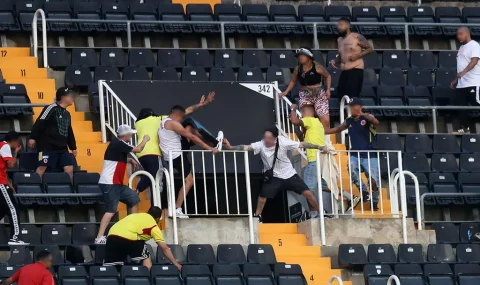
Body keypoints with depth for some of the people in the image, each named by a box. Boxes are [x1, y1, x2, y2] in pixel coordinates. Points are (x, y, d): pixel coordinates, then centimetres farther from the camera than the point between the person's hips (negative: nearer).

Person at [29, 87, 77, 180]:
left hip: (62, 148, 8)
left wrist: (73, 147, 25)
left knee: (69, 168, -2)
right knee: (42, 167, -12)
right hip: (47, 146, -8)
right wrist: (33, 137, -18)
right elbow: (39, 123, -13)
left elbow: (69, 132, 26)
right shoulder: (52, 108, -9)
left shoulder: (67, 114, 18)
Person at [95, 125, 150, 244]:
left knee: (133, 198, 18)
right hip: (109, 184, -10)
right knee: (111, 210, -16)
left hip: (116, 184, 10)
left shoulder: (118, 144, 13)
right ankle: (99, 238, -23)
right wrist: (145, 140, 8)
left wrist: (130, 160, 14)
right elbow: (138, 149, -11)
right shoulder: (117, 144, -15)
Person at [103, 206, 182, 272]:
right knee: (146, 257, 20)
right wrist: (176, 264, 24)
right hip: (128, 238, -5)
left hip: (112, 236, 5)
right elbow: (165, 248, 17)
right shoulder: (154, 226, 19)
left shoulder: (137, 216, 35)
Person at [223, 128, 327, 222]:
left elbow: (302, 144, -17)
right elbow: (246, 147, -36)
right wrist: (231, 147, -51)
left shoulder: (283, 142, -21)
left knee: (307, 193, -4)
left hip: (289, 175, 0)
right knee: (263, 195, -12)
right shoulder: (261, 145, -22)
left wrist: (319, 147, -20)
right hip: (273, 176, 0)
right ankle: (257, 217, 12)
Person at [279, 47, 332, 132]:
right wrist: (286, 92, 10)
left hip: (319, 95, -2)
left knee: (325, 119, -9)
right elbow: (293, 81, 20)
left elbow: (328, 76, 10)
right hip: (304, 96, 2)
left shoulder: (317, 67, -5)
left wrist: (328, 89, 1)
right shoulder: (298, 69, 4)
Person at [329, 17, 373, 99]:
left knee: (352, 97, -15)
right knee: (341, 96, 5)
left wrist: (358, 55, -15)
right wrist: (334, 60, 7)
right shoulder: (339, 40, 17)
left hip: (356, 70, -8)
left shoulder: (357, 37, -5)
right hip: (344, 71, 8)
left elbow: (370, 49, -2)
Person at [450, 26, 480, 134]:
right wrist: (456, 80, 25)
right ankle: (464, 128, 12)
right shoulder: (462, 47, 19)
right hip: (461, 83, 9)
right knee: (460, 105, 5)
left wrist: (464, 72, -36)